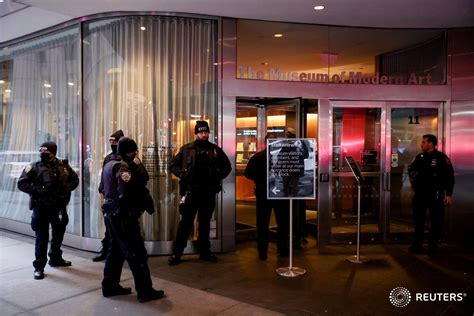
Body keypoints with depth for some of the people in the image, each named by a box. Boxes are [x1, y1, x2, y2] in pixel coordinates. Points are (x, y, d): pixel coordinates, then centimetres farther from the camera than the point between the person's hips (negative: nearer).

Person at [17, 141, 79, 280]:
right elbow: (22, 183, -6)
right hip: (41, 207, -4)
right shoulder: (34, 167, -6)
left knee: (59, 233, 17)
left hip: (59, 206, 4)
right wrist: (37, 190, -19)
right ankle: (39, 266, 9)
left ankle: (56, 258, 37)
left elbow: (75, 180, 10)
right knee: (42, 237, -1)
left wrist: (65, 187, -9)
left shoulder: (63, 166, 1)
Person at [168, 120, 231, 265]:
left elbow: (227, 166, 16)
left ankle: (205, 251, 24)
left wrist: (218, 175, -1)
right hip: (190, 191, -2)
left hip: (208, 192, 2)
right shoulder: (186, 149, 1)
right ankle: (176, 253, 9)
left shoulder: (215, 150, 6)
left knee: (205, 222, 13)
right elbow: (173, 165, 8)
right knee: (186, 222, 0)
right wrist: (182, 174, -8)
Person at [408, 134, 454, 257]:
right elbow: (411, 170, 24)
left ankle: (433, 246, 13)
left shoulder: (441, 158, -7)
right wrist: (414, 181, 11)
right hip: (420, 194, 5)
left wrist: (448, 194, -12)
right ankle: (417, 245, 21)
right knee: (418, 220, 10)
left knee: (436, 221, 2)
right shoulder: (419, 157, 8)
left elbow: (449, 176, -9)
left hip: (435, 195, -5)